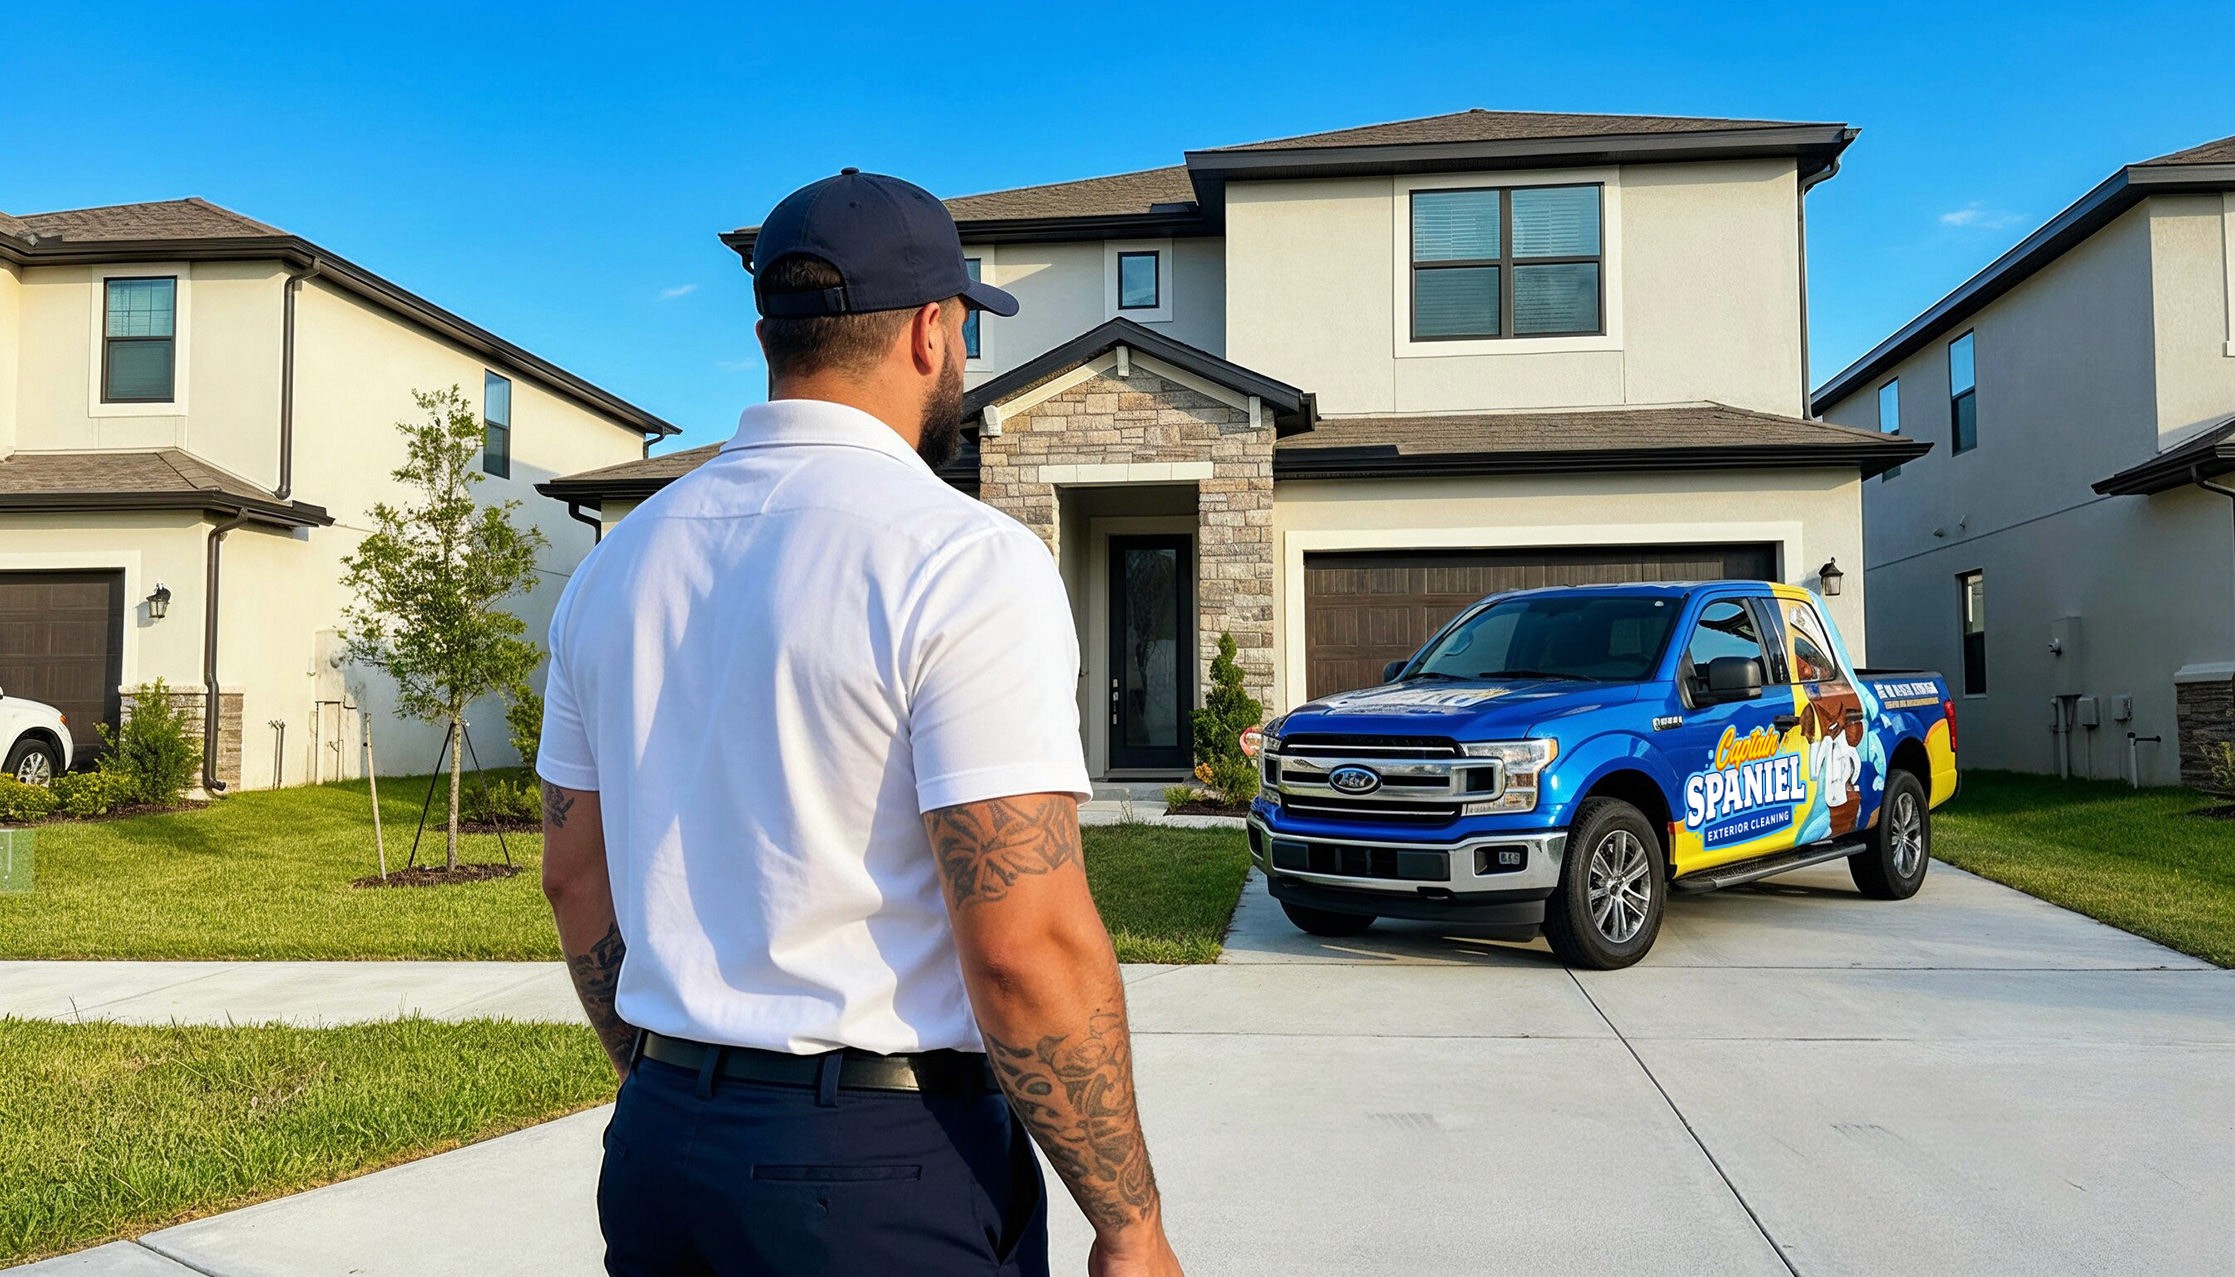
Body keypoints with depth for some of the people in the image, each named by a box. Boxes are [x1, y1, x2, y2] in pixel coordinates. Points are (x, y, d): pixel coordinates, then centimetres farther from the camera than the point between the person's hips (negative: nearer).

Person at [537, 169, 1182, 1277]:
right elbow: (1027, 946, -21)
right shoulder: (965, 559, -16)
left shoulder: (616, 564, 6)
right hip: (887, 1177, -6)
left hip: (658, 1144, 7)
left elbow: (574, 876, 14)